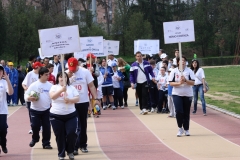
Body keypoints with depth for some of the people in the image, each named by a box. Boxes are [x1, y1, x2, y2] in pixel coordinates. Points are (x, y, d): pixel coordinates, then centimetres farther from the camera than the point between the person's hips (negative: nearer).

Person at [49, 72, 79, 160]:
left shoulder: (71, 88, 4)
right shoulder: (54, 87, 2)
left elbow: (77, 99, -5)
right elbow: (52, 96, -17)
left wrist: (69, 100, -24)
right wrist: (61, 90, -31)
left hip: (71, 115, 0)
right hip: (56, 116, 0)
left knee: (71, 133, -10)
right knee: (60, 136, 3)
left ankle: (70, 151, 12)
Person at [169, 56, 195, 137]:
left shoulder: (189, 71, 1)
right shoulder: (174, 71, 1)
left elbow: (192, 82, -5)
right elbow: (171, 83, -3)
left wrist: (185, 80, -22)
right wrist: (179, 83, -19)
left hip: (187, 94, 1)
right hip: (177, 94, -1)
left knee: (186, 113, 6)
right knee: (179, 111, -14)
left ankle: (186, 129, 18)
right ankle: (180, 128, 2)